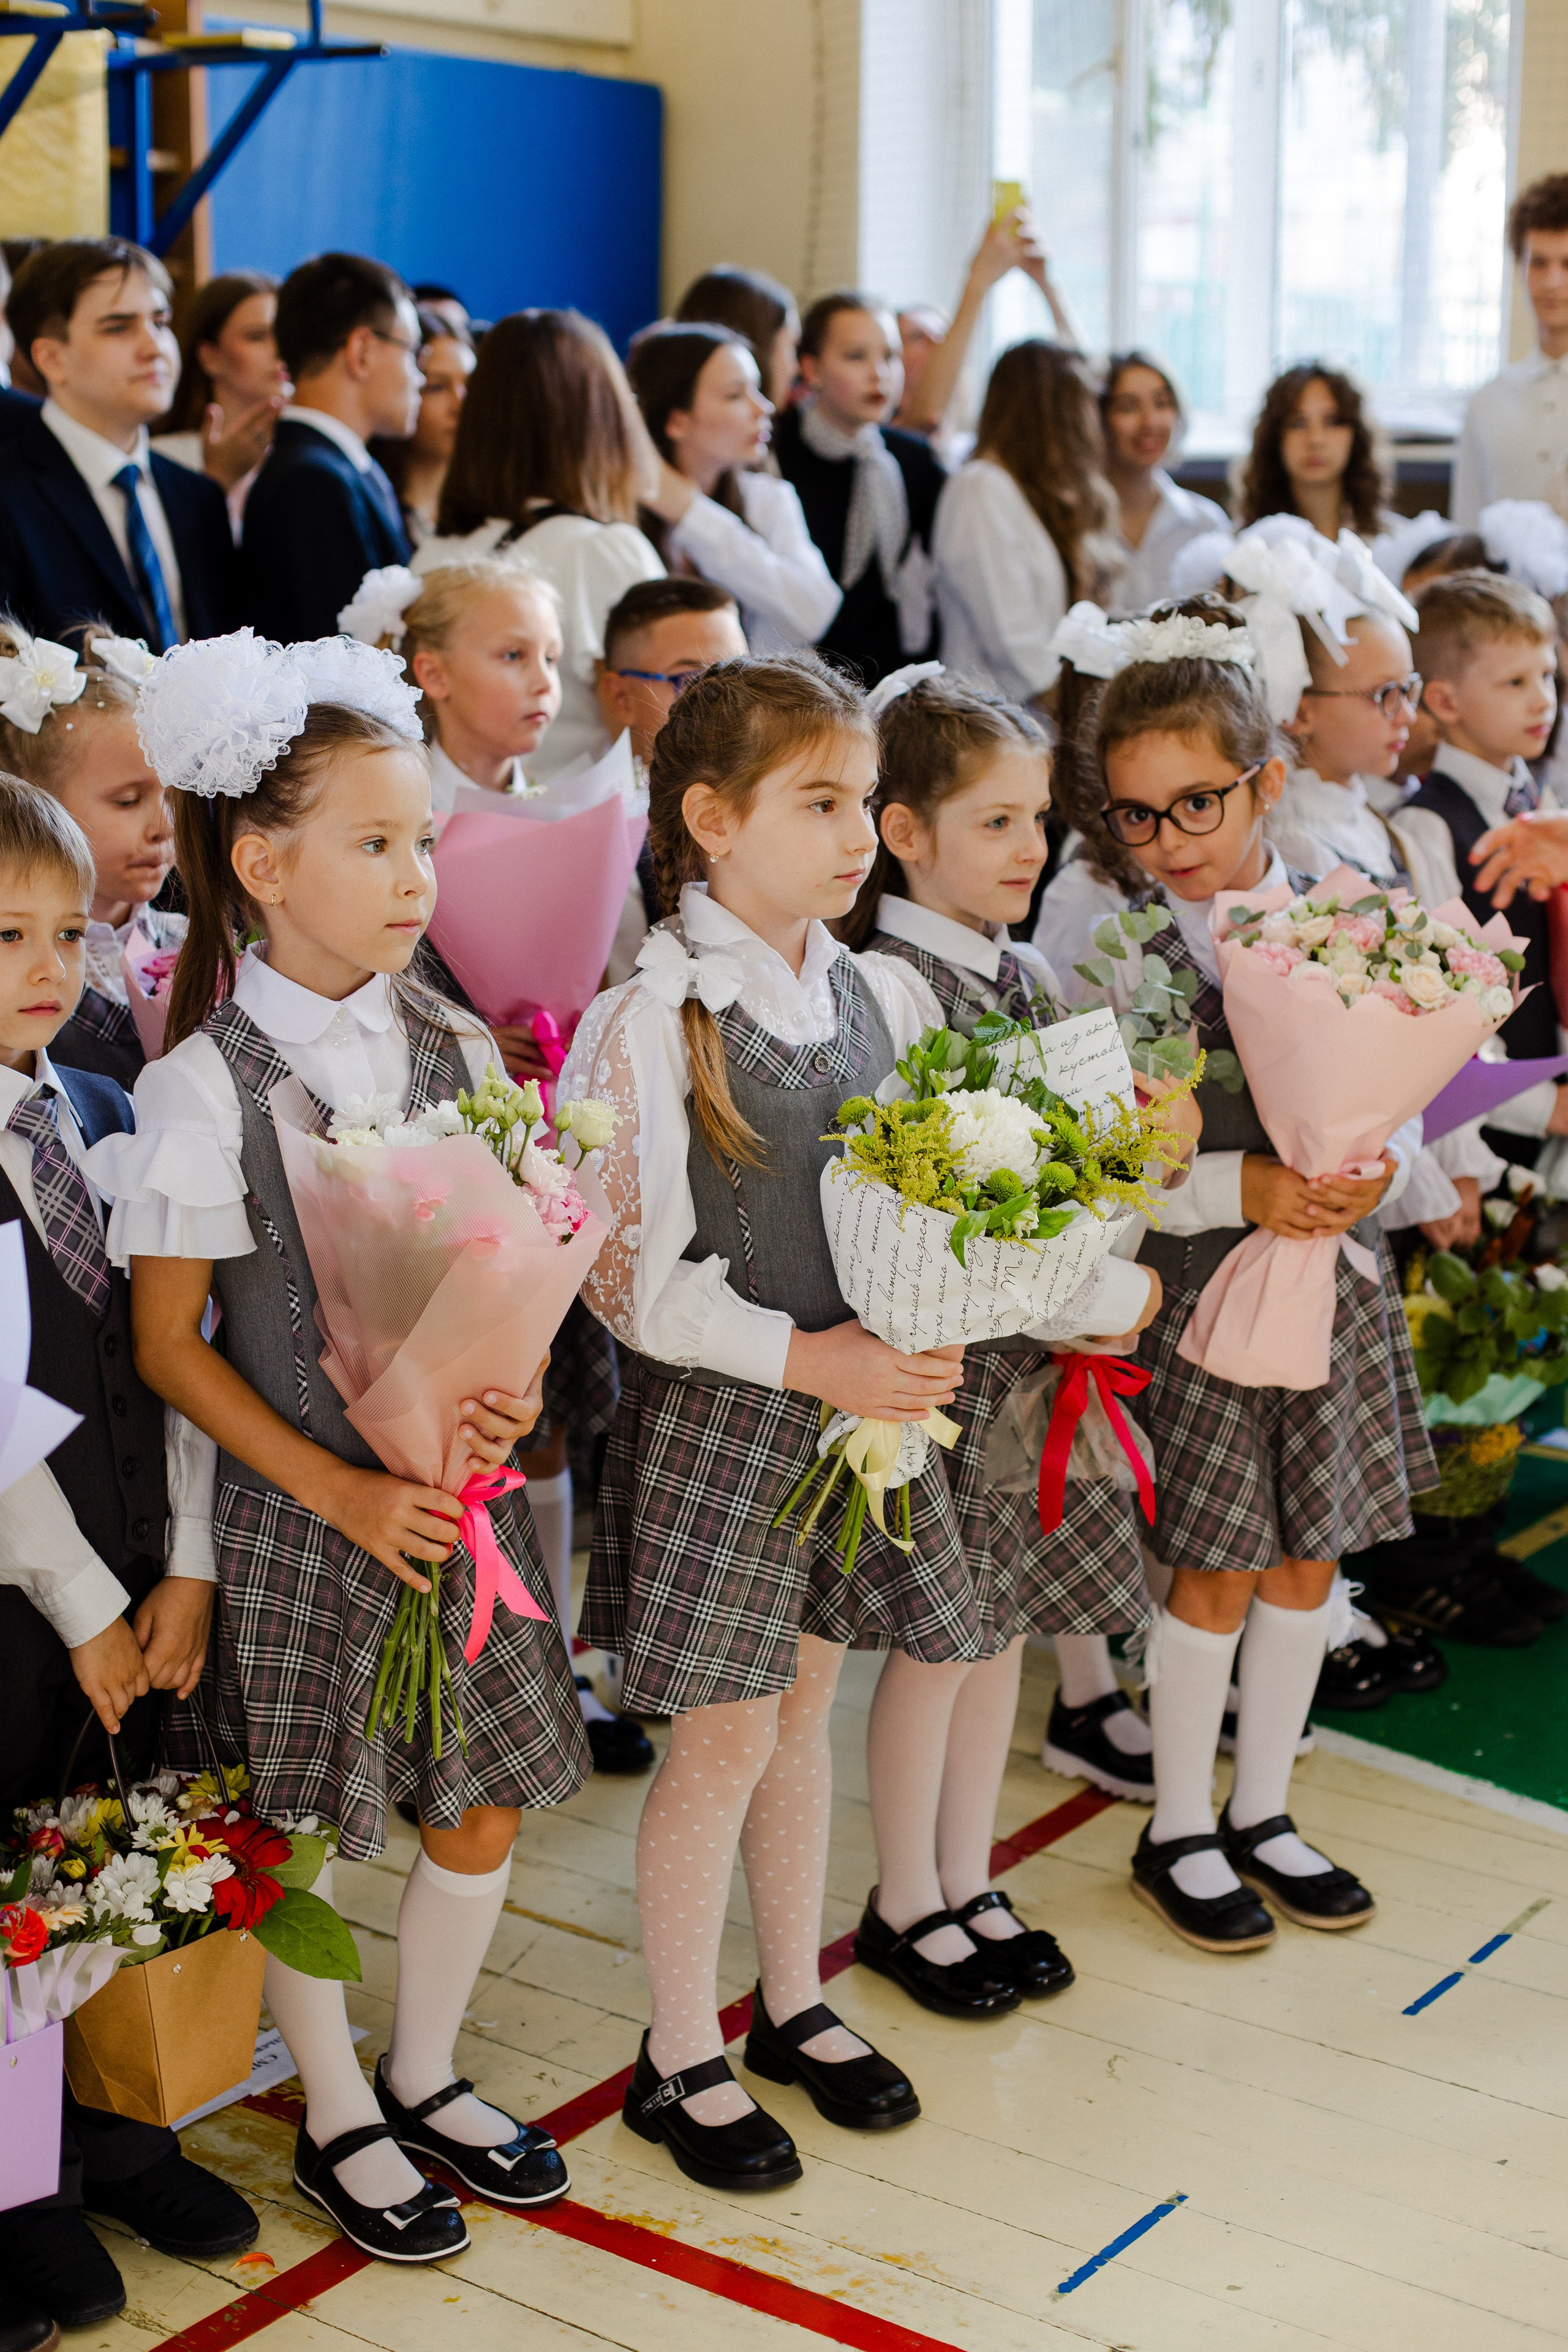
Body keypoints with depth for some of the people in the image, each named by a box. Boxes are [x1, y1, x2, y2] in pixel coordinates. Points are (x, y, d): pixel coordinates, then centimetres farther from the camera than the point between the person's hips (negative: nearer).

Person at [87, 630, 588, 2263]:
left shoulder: (454, 1048, 0)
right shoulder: (206, 1088, -14)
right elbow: (169, 1345, -11)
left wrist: (511, 1382, -12)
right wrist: (342, 1492, -16)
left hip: (460, 1492, 5)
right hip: (301, 1513, -4)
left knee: (481, 1811, 14)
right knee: (307, 1834, 10)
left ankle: (425, 2078, 38)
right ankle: (339, 2123, 33)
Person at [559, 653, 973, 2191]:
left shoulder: (888, 998, 2)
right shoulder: (645, 1024, -16)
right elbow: (624, 1270, -17)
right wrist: (804, 1358, -21)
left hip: (865, 1399, 6)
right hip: (713, 1417, -5)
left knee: (804, 1706, 18)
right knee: (724, 1734, 3)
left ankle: (794, 2004, 36)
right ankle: (680, 2057, 22)